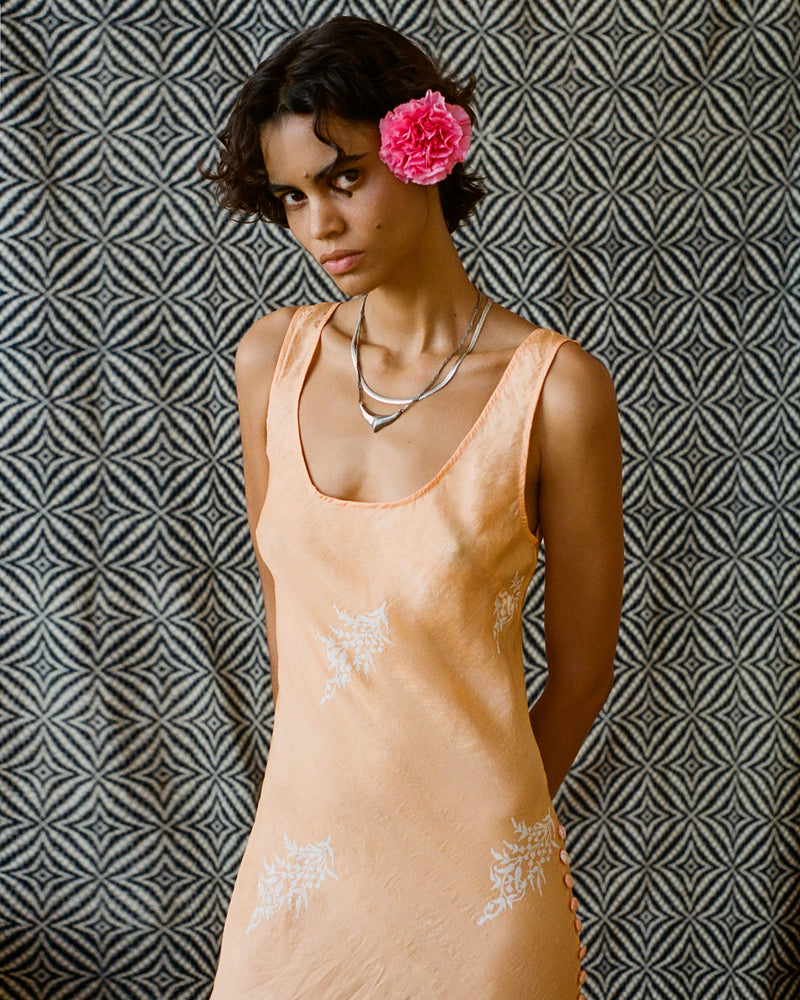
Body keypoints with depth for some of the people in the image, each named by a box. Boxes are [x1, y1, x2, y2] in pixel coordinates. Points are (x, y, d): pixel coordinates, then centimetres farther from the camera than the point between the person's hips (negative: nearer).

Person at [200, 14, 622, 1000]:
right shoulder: (272, 357, -3)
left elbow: (581, 669, -5)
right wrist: (327, 772, 11)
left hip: (471, 869, -3)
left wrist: (490, 819, 6)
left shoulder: (553, 389, -15)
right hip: (303, 832, 3)